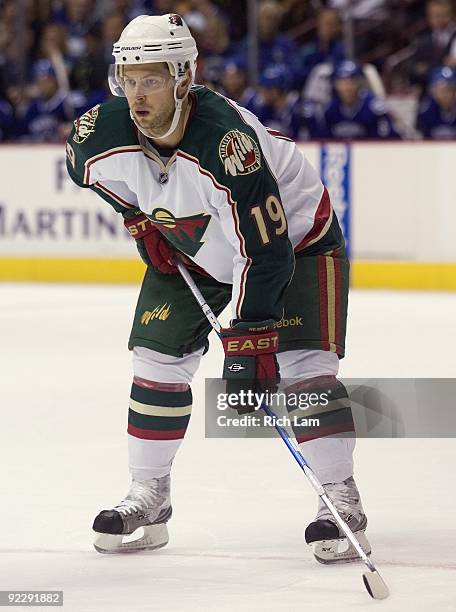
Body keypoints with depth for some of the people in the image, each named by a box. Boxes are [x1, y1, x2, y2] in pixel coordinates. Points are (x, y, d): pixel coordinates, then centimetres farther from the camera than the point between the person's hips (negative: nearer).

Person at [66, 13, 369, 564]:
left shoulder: (226, 140, -40)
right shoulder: (104, 135, -23)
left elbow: (266, 251, -39)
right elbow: (85, 165, 7)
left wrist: (248, 338, -38)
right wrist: (140, 219, 4)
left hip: (294, 236, -6)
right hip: (191, 252, 6)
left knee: (304, 366, -17)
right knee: (157, 360, 1)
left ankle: (342, 503, -7)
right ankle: (147, 499, 14)